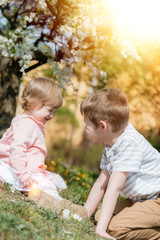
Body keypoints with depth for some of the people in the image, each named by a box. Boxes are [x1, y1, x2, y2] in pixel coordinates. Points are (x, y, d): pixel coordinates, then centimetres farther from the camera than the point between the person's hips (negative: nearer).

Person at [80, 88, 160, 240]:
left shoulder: (129, 144, -25)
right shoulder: (110, 144, 6)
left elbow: (113, 189, -28)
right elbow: (101, 183, 9)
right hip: (141, 199, 10)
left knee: (115, 227, -24)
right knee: (101, 216, 0)